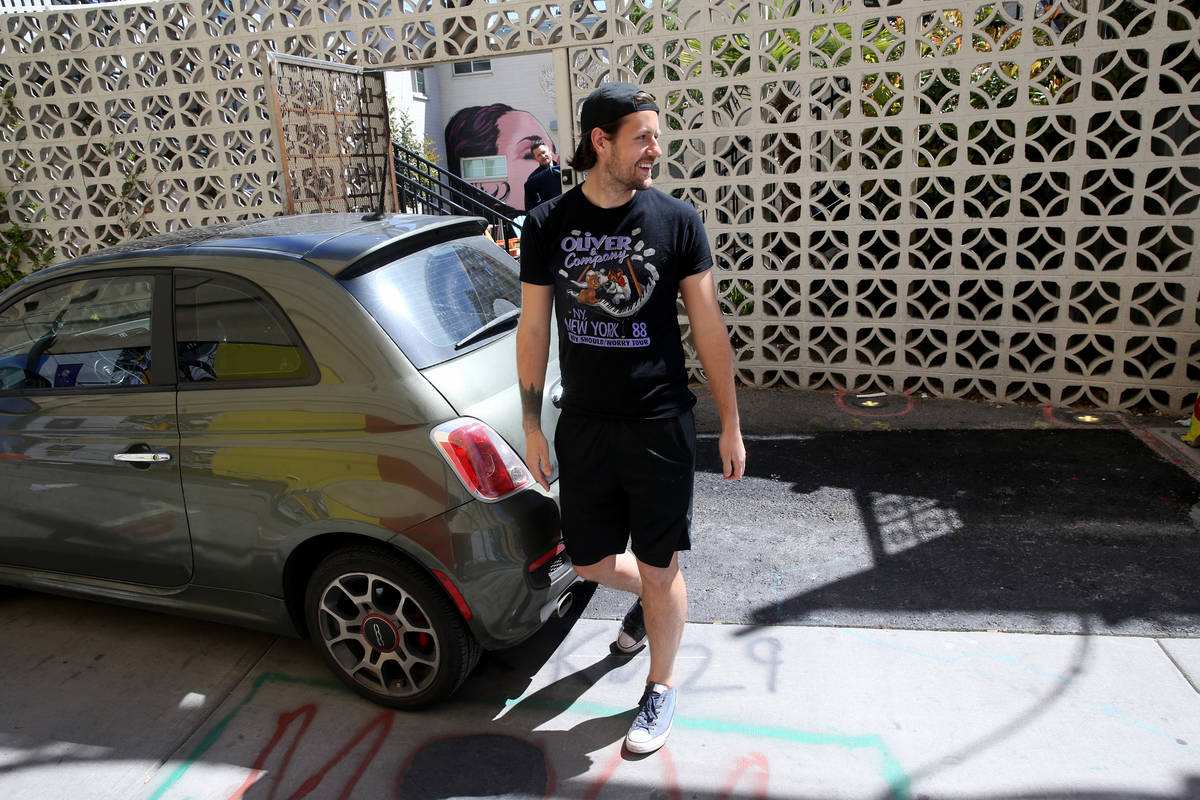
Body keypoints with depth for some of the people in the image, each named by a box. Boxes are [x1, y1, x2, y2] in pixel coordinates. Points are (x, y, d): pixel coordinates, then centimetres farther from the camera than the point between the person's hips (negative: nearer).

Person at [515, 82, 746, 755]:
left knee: (659, 569, 8)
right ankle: (652, 601, 49)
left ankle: (662, 687, 33)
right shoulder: (549, 225, 0)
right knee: (590, 561, 14)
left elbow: (709, 327, -2)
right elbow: (534, 328, 4)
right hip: (583, 427, 3)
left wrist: (731, 423, -1)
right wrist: (532, 426, 4)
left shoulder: (677, 220, -5)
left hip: (660, 427, -2)